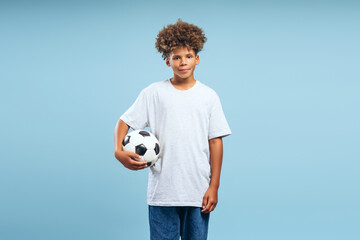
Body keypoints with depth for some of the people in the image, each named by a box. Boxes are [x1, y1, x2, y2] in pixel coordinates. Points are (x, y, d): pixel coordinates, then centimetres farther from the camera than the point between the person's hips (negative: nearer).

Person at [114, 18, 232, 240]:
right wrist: (119, 151, -14)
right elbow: (124, 122, 6)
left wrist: (214, 187, 0)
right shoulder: (154, 93, 4)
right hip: (162, 192, 0)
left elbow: (216, 142, 4)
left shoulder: (209, 96, 5)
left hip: (198, 192, 1)